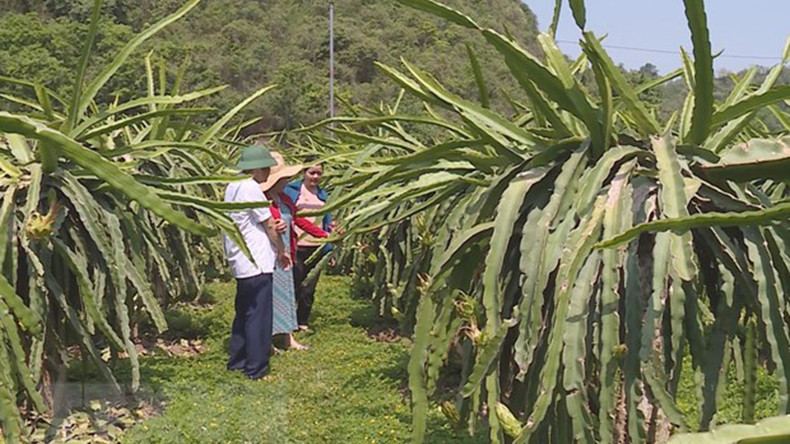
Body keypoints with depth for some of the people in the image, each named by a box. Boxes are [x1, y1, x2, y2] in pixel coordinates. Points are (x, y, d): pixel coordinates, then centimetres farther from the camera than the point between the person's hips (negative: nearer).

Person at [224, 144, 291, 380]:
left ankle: (237, 361, 26)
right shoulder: (251, 188, -16)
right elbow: (270, 225, -10)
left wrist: (272, 228, 1)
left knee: (243, 313, 18)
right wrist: (282, 251, 3)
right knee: (259, 316, -3)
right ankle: (256, 368, 2)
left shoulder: (233, 187, 14)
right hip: (257, 263, -10)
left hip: (241, 262, 10)